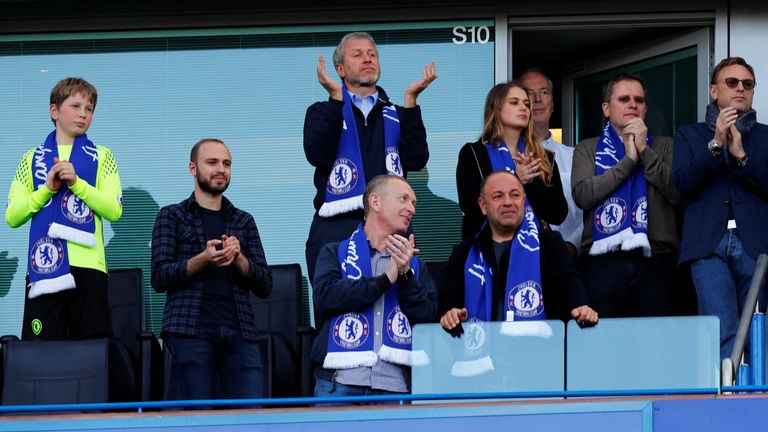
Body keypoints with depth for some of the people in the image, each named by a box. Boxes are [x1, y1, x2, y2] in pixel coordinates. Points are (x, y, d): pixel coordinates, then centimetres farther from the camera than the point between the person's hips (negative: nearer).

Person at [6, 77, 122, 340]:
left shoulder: (101, 157, 13)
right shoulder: (32, 159, 16)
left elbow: (114, 210, 1)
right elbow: (12, 217, 8)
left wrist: (76, 183, -8)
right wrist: (47, 189, -5)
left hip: (88, 266, 0)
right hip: (44, 266, 1)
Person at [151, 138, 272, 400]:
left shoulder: (243, 221, 21)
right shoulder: (172, 216, 12)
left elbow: (264, 286, 14)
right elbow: (159, 278, 1)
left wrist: (238, 258, -5)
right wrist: (202, 259, -14)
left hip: (239, 331, 3)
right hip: (190, 329, -3)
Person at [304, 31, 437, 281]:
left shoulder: (398, 115, 19)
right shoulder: (323, 113, 14)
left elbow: (415, 160, 1)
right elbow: (318, 155, -7)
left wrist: (410, 100, -3)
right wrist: (336, 98, -9)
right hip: (336, 230, -2)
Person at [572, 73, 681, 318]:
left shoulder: (664, 147, 17)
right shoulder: (588, 149, 15)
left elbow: (678, 193, 0)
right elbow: (582, 195, -4)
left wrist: (645, 151, -2)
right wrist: (629, 160, -2)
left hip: (655, 261, 1)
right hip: (603, 260, -1)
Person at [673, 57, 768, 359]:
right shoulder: (689, 135, 18)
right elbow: (683, 183, 3)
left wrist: (741, 155, -7)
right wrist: (716, 145, -5)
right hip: (709, 245, -1)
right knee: (724, 336, -15)